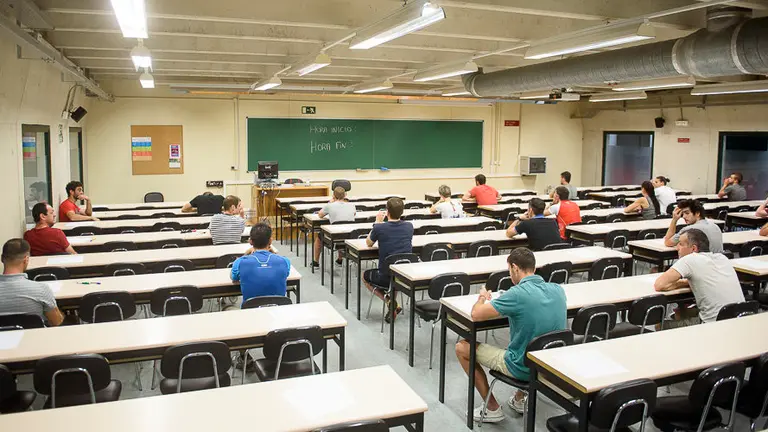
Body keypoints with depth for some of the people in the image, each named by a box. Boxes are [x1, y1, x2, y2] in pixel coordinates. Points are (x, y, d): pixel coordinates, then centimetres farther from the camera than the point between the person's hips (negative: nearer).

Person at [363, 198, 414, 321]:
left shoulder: (380, 228, -14)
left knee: (365, 276, 28)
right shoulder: (409, 227, -3)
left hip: (386, 277, -4)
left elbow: (368, 244, 8)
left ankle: (389, 301, 5)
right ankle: (392, 301, 24)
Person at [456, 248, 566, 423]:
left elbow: (476, 315, -18)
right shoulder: (558, 289, -4)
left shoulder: (517, 294, -25)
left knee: (462, 348, 9)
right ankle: (520, 399, 35)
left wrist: (482, 298, 3)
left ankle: (492, 408, 16)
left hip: (522, 367, -7)